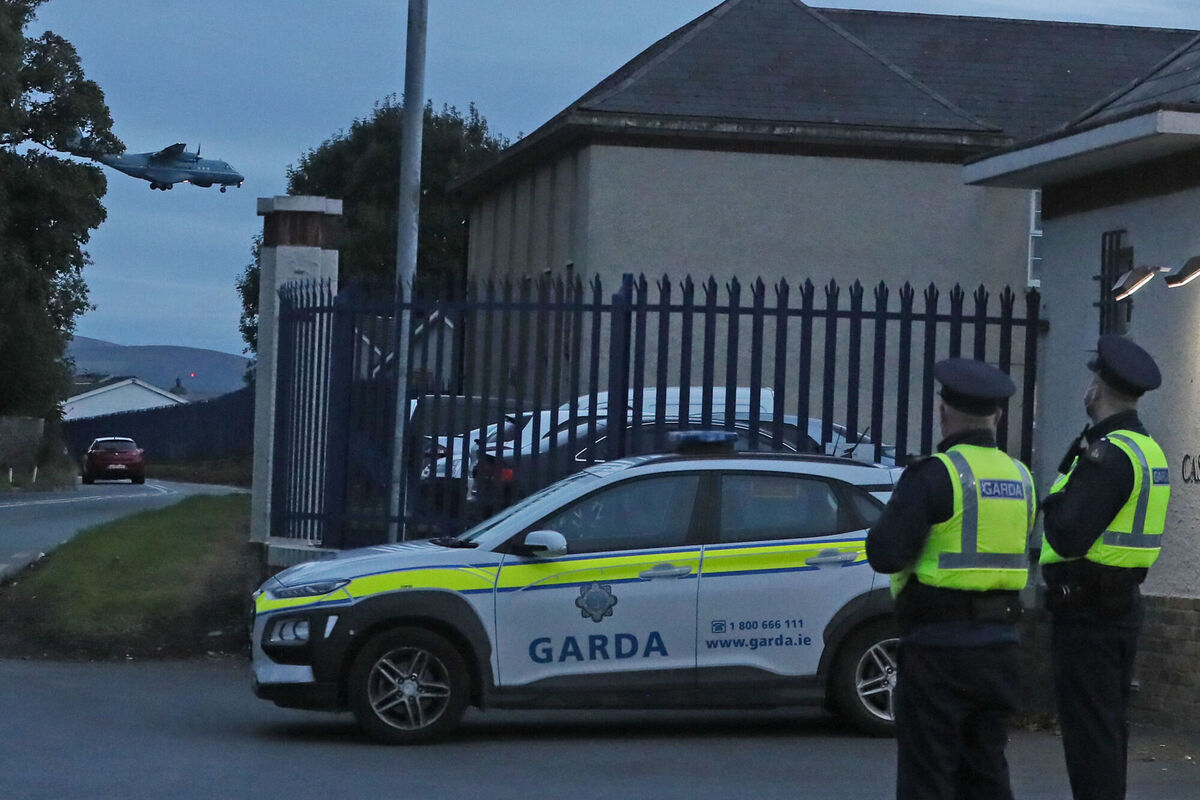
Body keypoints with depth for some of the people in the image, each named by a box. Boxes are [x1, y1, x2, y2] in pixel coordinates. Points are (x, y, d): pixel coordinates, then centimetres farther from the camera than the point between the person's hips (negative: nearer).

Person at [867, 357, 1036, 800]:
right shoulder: (1019, 477, 9)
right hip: (1000, 645, 7)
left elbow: (884, 554, -19)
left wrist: (893, 516, 2)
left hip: (937, 647, -7)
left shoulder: (934, 475, -13)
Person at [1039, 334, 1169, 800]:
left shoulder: (1108, 455, -19)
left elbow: (1069, 537, -26)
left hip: (1086, 609, -10)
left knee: (1088, 731, -7)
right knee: (1109, 728, 17)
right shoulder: (1148, 451, 12)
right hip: (1124, 604, 10)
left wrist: (1052, 503, -8)